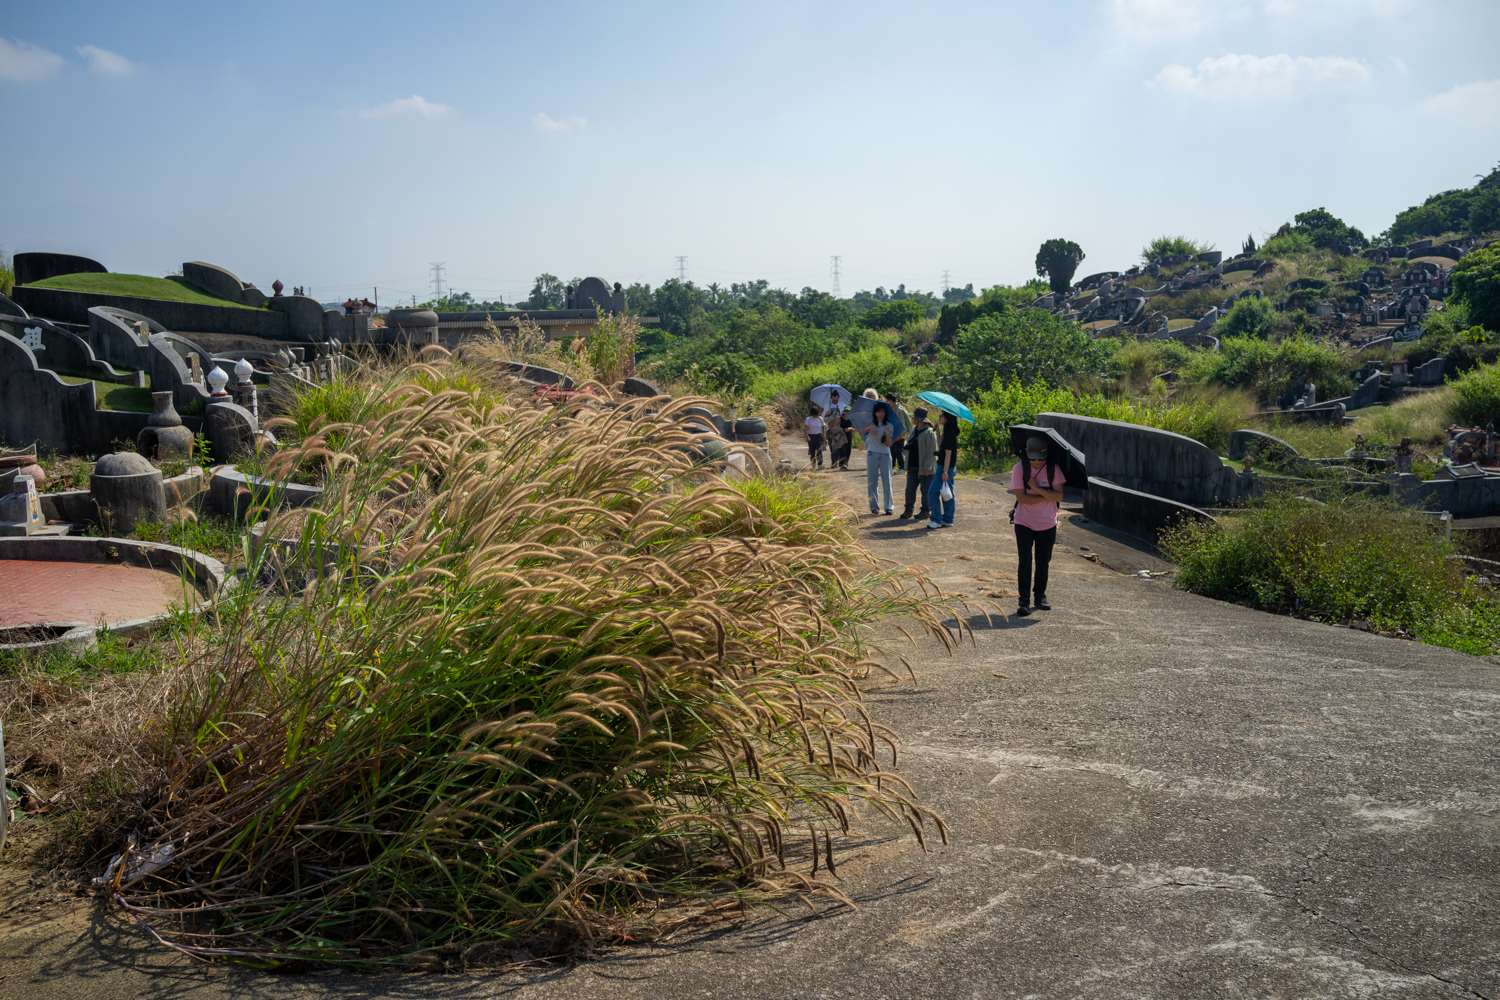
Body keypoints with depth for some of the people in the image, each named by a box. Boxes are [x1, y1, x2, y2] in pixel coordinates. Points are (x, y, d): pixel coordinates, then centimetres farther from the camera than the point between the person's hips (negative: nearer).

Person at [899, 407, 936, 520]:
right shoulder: (913, 430, 12)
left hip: (924, 468, -8)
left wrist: (927, 467, -20)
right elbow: (908, 443, 25)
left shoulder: (929, 432, -13)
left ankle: (926, 511, 12)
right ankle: (908, 510, 14)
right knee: (910, 489, 8)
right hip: (912, 467, 8)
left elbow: (932, 452, -16)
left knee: (925, 490, 3)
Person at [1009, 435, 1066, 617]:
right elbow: (1021, 498, -19)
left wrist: (1037, 489, -25)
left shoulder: (1053, 469, -7)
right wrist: (1047, 496, -16)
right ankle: (1024, 601, 2)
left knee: (1043, 562, 12)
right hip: (1024, 523, -2)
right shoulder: (1019, 469, -12)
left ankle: (1040, 597, 26)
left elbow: (1059, 496, -15)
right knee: (1025, 562, -4)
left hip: (1047, 524, 2)